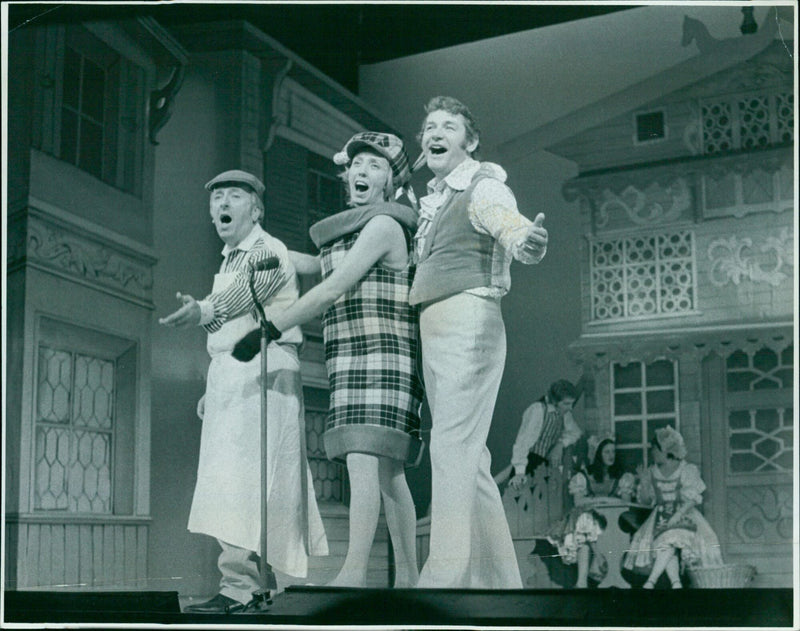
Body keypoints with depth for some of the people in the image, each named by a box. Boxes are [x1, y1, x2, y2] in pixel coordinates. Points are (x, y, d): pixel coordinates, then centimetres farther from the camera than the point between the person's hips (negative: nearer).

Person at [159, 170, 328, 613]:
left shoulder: (269, 251, -2)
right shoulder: (228, 262, 25)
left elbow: (244, 293, -20)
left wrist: (203, 311, -36)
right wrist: (212, 390, 23)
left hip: (263, 364, -9)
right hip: (227, 371, 9)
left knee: (243, 476, -18)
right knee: (231, 480, 6)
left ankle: (238, 586, -22)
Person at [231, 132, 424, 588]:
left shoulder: (383, 225, -7)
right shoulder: (350, 230, 22)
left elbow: (331, 290, -14)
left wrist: (270, 329, -14)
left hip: (380, 354, -9)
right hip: (351, 362, 9)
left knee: (363, 457, -20)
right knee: (387, 469, 7)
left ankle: (355, 572, -28)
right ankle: (407, 577, 9)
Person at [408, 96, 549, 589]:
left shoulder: (483, 187, -5)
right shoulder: (433, 201, 20)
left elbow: (509, 224, -26)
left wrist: (528, 240, -48)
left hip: (470, 321, -9)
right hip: (434, 330, 9)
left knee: (452, 446, -16)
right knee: (469, 456, 10)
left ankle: (444, 576, -19)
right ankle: (499, 577, 17)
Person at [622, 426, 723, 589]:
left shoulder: (686, 470, 0)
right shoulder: (652, 472, 12)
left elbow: (692, 499, -7)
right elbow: (645, 500, 13)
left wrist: (678, 514, -22)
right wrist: (644, 483, -4)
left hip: (684, 514, -3)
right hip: (661, 514, 3)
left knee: (671, 539, -32)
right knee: (662, 544, -28)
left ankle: (650, 582, -38)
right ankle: (676, 583, -34)